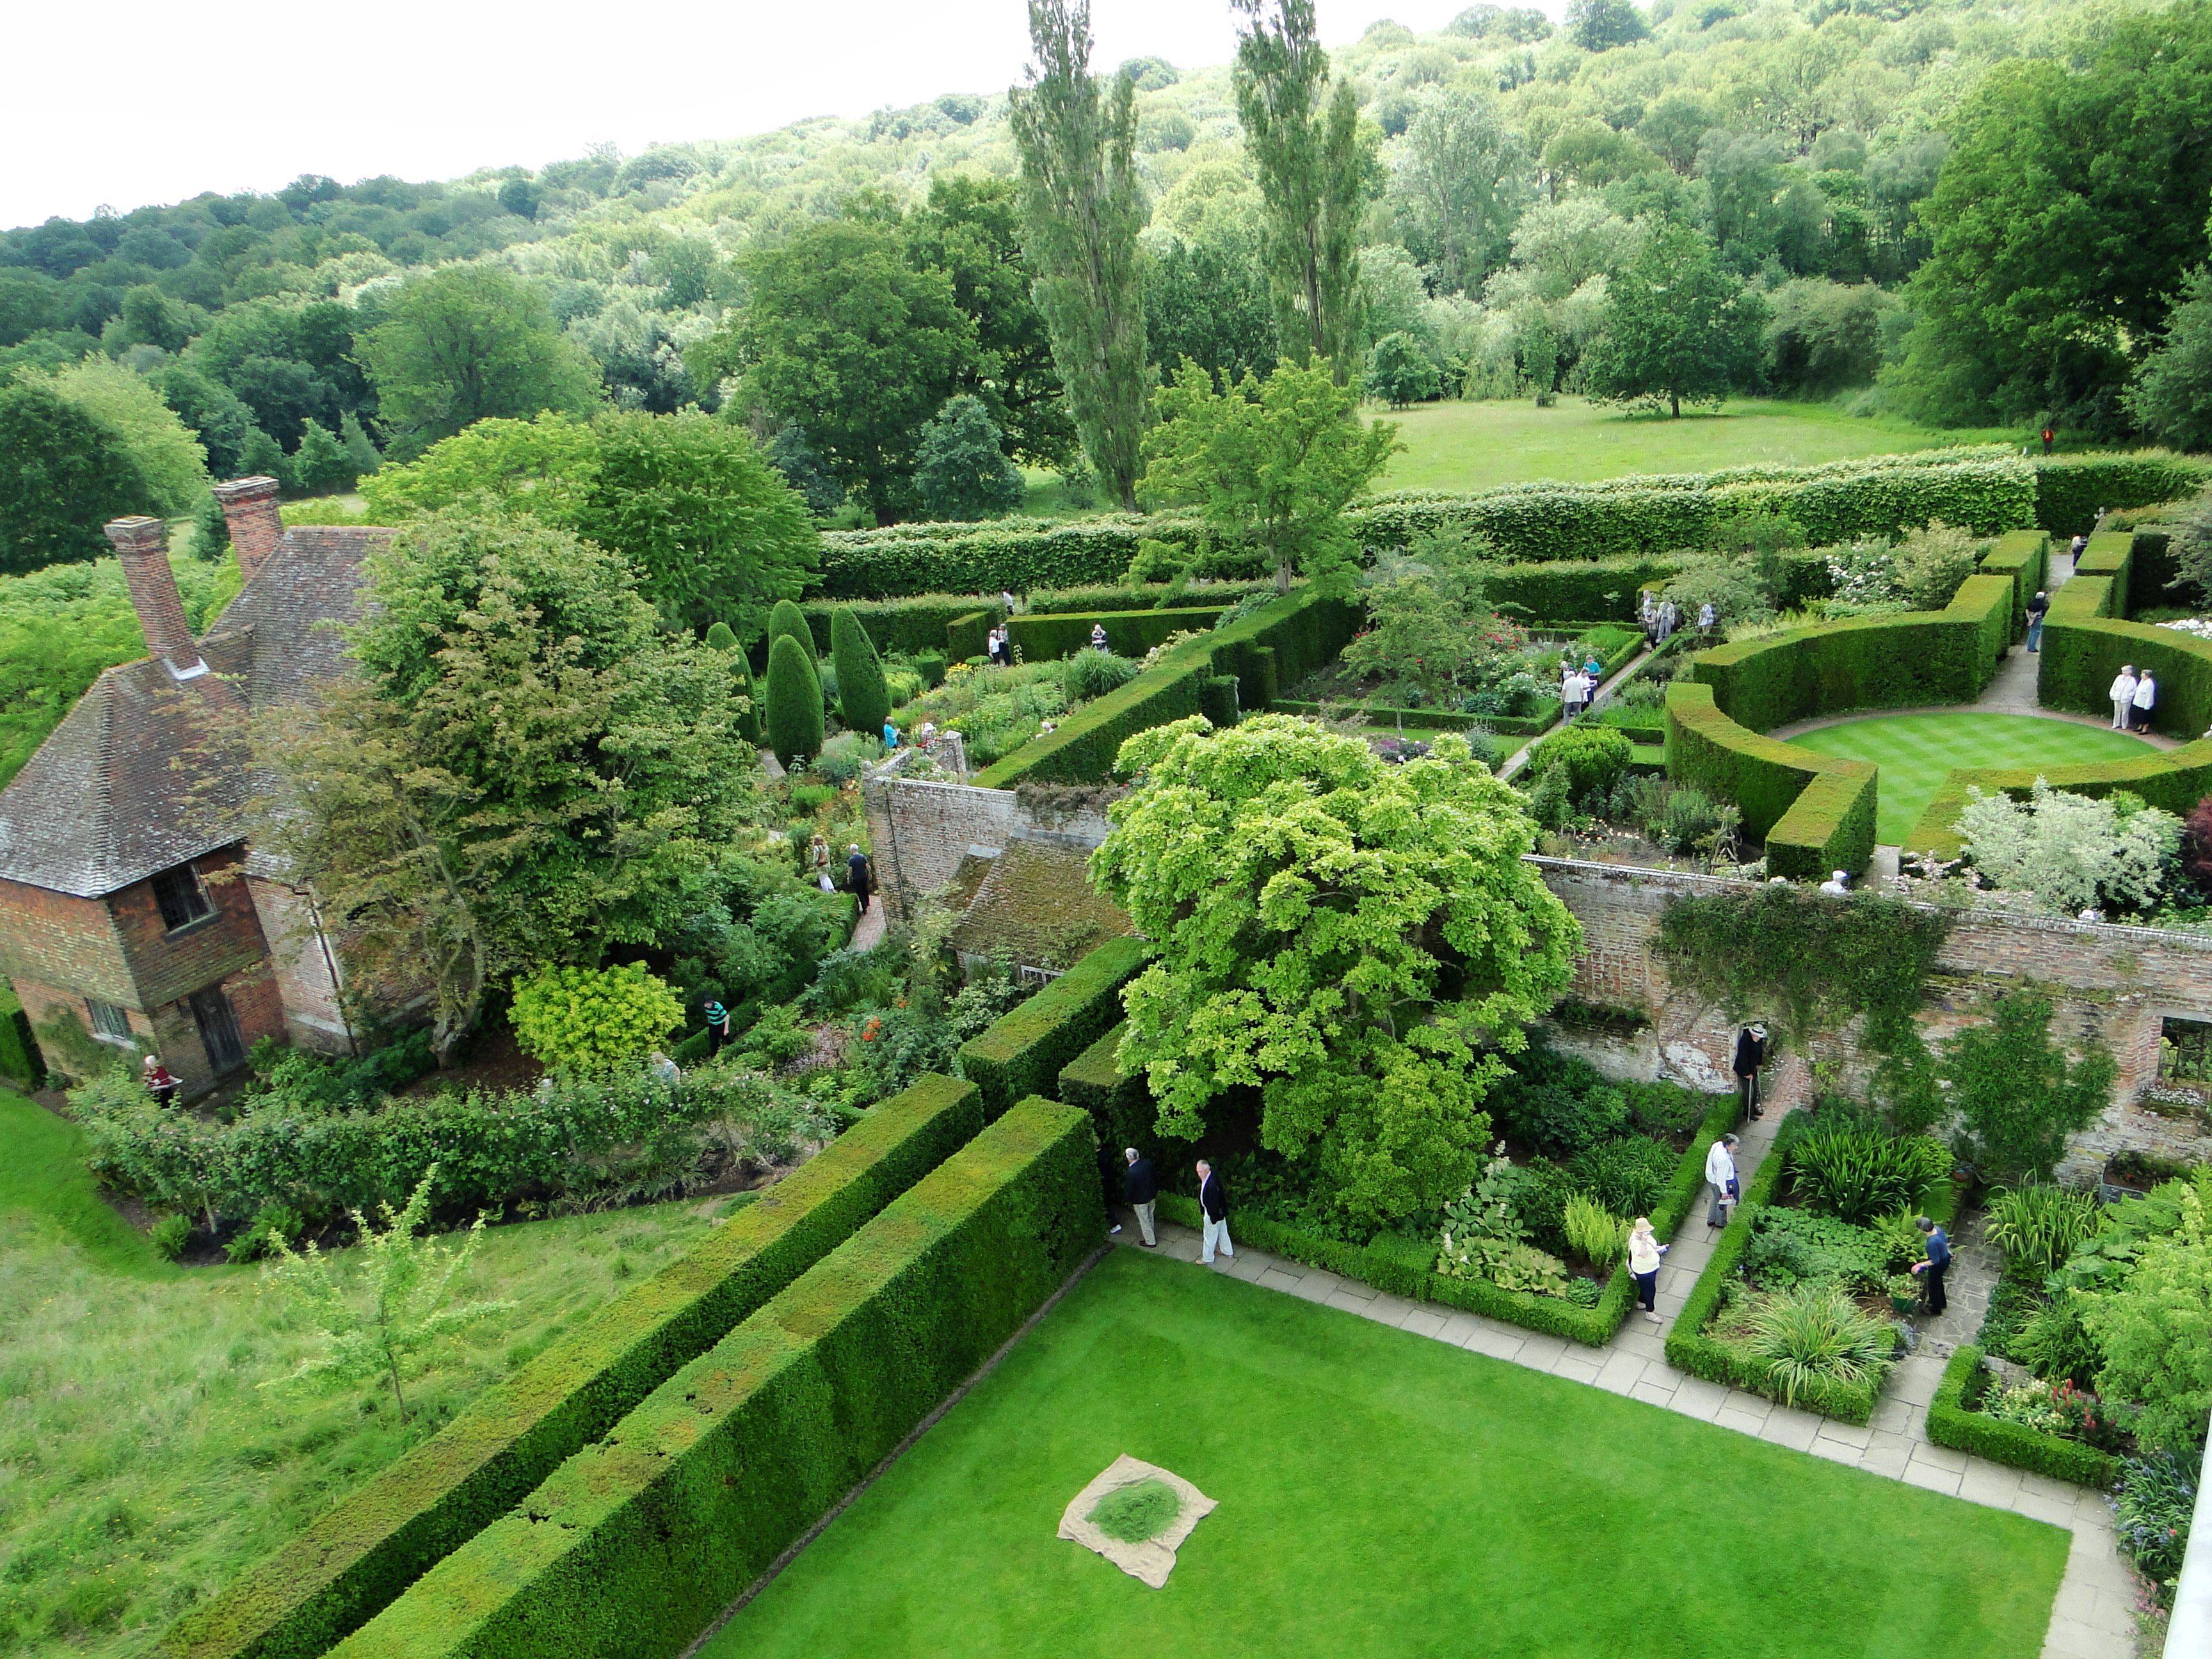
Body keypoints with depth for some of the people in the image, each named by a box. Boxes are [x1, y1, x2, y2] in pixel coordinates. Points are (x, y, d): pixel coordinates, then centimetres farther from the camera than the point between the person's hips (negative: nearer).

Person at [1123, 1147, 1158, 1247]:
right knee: (1150, 1217, 27)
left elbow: (1128, 1189, -21)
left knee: (1144, 1221, 15)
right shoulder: (1148, 1162, -15)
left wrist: (1126, 1200, 0)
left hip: (1140, 1200, -6)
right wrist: (1157, 1190, 17)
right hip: (1152, 1196, 6)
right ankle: (1151, 1235, 46)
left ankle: (1150, 1242, 29)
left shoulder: (1131, 1173, -33)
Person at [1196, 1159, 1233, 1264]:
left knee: (1209, 1237, 8)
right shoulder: (1205, 1178, -5)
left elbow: (1215, 1202, -29)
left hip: (1213, 1213, -9)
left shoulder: (1212, 1184, -35)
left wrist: (1213, 1218, -20)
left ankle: (1207, 1259, 24)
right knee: (1222, 1232, 25)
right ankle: (1228, 1252, 43)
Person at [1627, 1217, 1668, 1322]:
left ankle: (1641, 1302, 52)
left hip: (1652, 1267, 9)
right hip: (1643, 1271, -9)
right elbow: (1642, 1254, -48)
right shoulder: (1635, 1242, -34)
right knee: (1650, 1290, 7)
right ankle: (1650, 1313, 26)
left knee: (1646, 1287, 28)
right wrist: (1644, 1241, -55)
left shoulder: (1647, 1235, -6)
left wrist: (1658, 1248, -4)